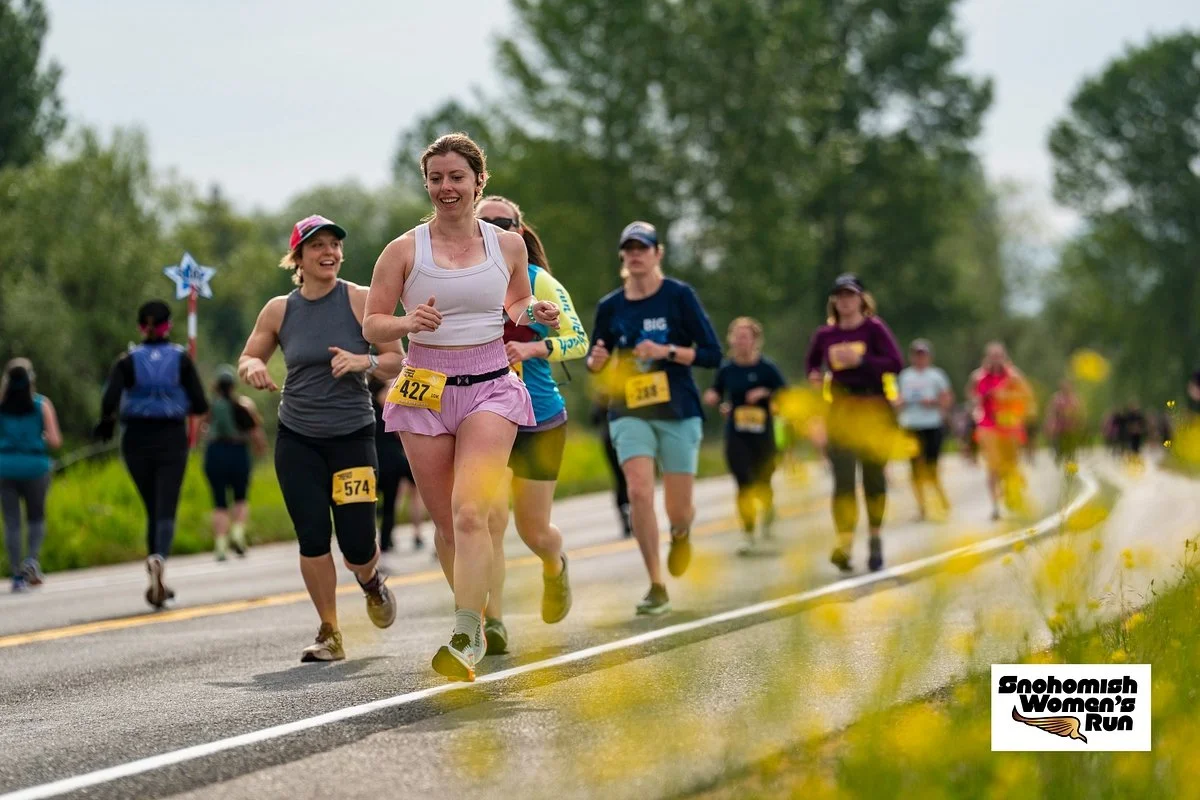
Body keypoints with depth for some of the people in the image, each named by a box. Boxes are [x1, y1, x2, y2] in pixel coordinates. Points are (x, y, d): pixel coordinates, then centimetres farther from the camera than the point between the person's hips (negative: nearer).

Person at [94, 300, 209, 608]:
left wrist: (106, 422, 3)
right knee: (166, 510, -6)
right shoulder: (181, 359, -2)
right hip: (172, 441, -2)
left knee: (152, 510, 15)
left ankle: (158, 584, 16)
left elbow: (110, 401, -16)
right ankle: (159, 558, -36)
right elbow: (200, 405, -6)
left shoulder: (127, 361, -2)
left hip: (137, 442, 2)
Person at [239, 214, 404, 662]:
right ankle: (330, 634, 9)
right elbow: (247, 360, 13)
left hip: (353, 436, -2)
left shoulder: (362, 301, -4)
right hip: (297, 439, 2)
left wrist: (365, 361, -22)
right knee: (313, 538, -6)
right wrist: (253, 367, -10)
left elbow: (395, 361, -2)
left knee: (357, 546, -4)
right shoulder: (279, 310, 2)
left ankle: (372, 583, 33)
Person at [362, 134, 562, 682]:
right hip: (425, 391, 1)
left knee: (470, 513, -18)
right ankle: (477, 620, 26)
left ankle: (465, 641, -22)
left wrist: (537, 314, 0)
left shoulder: (508, 245, 5)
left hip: (491, 388, -1)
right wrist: (409, 323, -17)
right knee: (445, 523, 6)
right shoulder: (404, 250, 0)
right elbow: (372, 325, 3)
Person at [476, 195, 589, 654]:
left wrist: (532, 348, -28)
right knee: (490, 518, -18)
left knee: (534, 531, 6)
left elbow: (578, 339, -11)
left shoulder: (538, 281, -6)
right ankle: (492, 624, -12)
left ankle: (555, 568, 43)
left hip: (540, 418, -1)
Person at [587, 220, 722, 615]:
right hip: (630, 412, 1)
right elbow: (595, 362, 16)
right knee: (639, 493, -20)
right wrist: (596, 360, -8)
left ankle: (680, 534, 41)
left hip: (678, 412, -1)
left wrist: (667, 351, -19)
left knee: (678, 511, 2)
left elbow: (712, 354, -6)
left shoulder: (679, 296, -4)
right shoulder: (610, 307, 5)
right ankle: (657, 587, -11)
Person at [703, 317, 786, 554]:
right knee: (744, 485, -10)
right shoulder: (726, 369, 1)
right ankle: (748, 536, -4)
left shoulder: (767, 368, -6)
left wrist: (766, 393, -19)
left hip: (763, 435, -1)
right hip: (736, 436, 1)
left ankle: (768, 512, 46)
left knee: (762, 483, 11)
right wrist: (712, 398, -8)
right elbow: (716, 393, 14)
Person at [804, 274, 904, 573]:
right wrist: (814, 376, 2)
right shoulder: (825, 334, 6)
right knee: (843, 478, -12)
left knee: (873, 477, 9)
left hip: (874, 410, -1)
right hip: (840, 411, 1)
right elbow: (811, 362, 23)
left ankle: (875, 541, 25)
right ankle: (844, 543, -22)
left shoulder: (874, 329, -4)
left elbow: (896, 363, -13)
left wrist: (860, 360, -22)